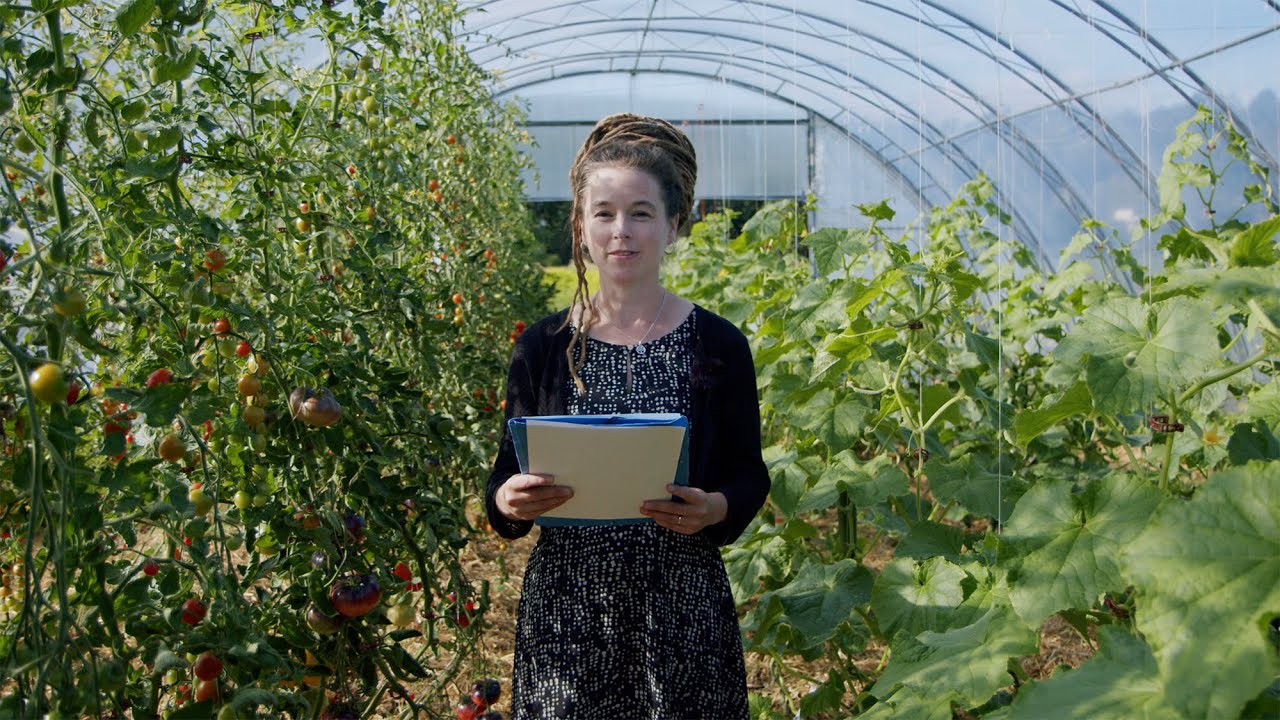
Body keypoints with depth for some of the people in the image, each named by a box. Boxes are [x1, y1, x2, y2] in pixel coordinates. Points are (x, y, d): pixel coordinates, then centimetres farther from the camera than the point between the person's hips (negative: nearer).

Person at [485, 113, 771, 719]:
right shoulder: (542, 347, 1)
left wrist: (715, 509, -18)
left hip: (682, 609, 0)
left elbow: (750, 477, 2)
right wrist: (508, 501, -16)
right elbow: (507, 478, 6)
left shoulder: (718, 345, -2)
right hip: (564, 607, 1)